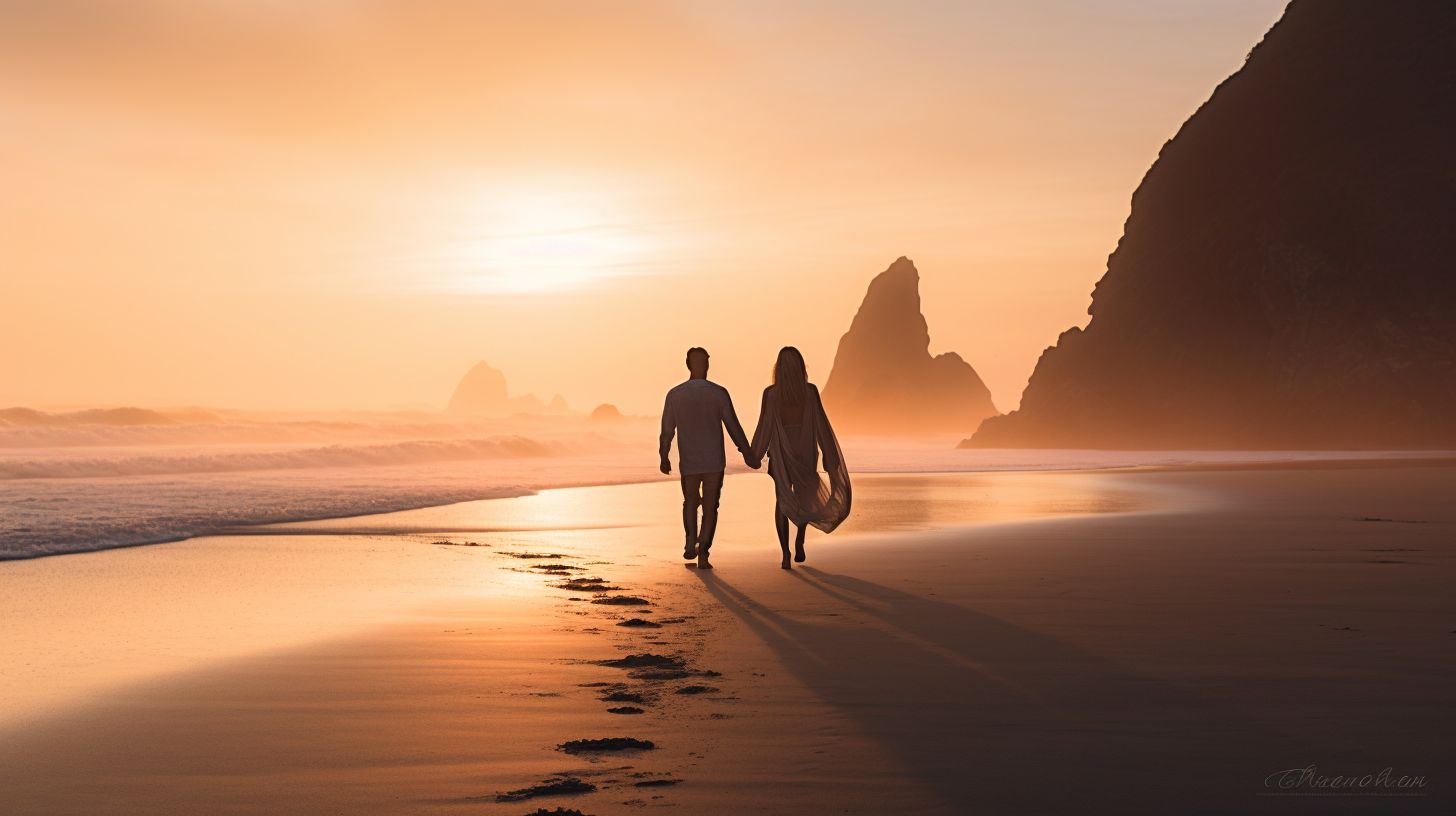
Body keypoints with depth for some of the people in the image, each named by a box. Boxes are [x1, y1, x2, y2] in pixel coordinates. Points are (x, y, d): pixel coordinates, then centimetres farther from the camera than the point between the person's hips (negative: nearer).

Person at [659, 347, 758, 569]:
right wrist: (747, 453, 7)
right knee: (710, 507, 7)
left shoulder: (675, 394, -4)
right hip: (714, 461, -1)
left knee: (690, 502, 22)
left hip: (688, 461, 1)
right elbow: (733, 427, -4)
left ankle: (691, 539, 3)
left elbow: (667, 430, 2)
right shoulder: (719, 393, -7)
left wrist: (664, 457, 15)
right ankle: (703, 553, -3)